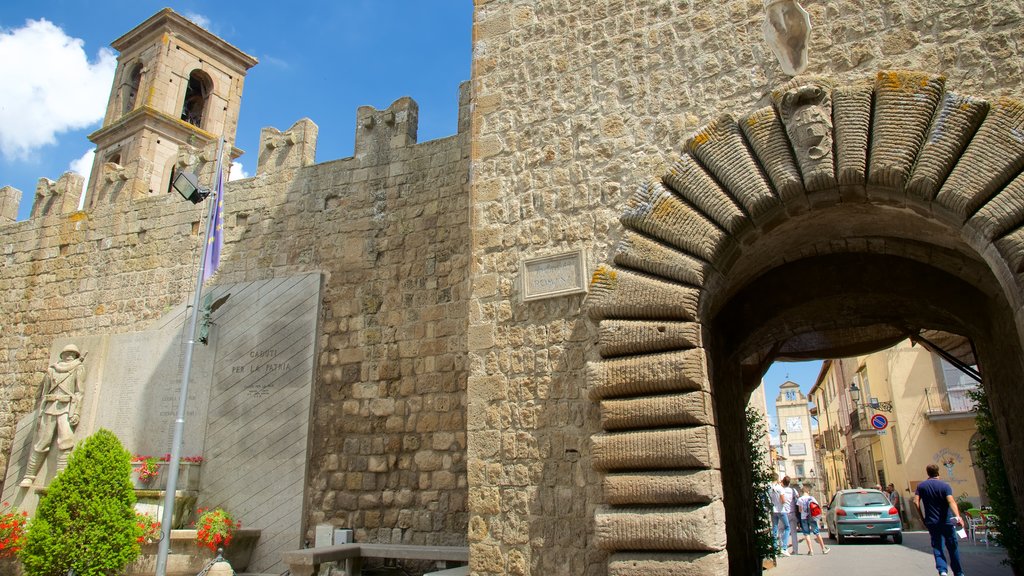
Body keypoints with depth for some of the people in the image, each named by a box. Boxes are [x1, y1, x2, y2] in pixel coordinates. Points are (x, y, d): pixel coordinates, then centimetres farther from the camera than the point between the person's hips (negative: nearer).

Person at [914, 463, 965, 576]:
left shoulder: (921, 486, 2)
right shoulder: (945, 486, -4)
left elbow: (916, 502, -6)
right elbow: (951, 501, -21)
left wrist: (922, 518, 4)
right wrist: (957, 516, -33)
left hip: (932, 522, 1)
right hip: (947, 521, -1)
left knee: (937, 548, 3)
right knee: (952, 548, 12)